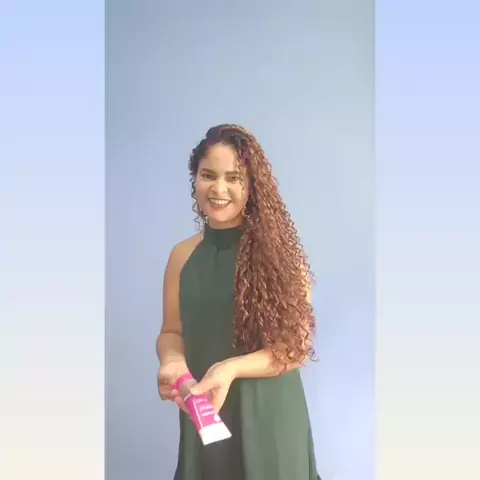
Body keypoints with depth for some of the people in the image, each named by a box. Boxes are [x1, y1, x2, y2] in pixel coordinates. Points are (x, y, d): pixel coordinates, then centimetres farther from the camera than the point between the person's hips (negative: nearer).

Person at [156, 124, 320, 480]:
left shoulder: (278, 251, -11)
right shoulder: (183, 256, 0)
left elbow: (297, 345, -11)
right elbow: (172, 331, 7)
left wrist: (231, 368, -24)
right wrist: (172, 361, -15)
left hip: (268, 416, -3)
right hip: (202, 416, 3)